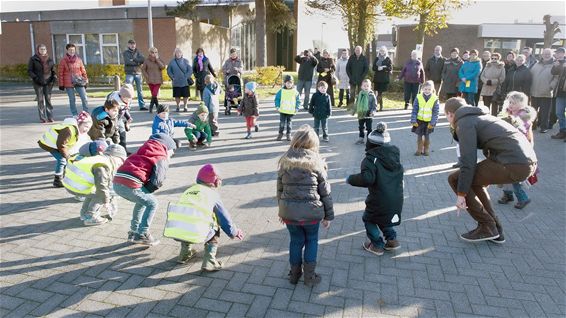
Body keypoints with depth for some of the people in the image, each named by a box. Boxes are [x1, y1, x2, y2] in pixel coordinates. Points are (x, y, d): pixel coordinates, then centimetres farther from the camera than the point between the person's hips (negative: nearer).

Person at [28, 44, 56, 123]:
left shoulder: (49, 59, 11)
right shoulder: (33, 59, 2)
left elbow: (53, 70, 18)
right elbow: (29, 71, 1)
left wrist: (54, 76, -1)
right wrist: (35, 78, -14)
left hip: (48, 82, 2)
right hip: (38, 83, -2)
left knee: (48, 99, 0)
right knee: (40, 100, -2)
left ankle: (50, 117, 3)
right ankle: (42, 118, 1)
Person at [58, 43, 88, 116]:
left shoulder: (79, 59, 7)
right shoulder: (63, 60, 0)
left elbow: (83, 71, 11)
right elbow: (61, 73, 1)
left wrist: (86, 81, 9)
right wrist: (61, 84, -2)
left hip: (79, 82, 2)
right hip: (68, 83, -2)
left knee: (85, 98, -4)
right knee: (72, 100, 4)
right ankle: (75, 115, 11)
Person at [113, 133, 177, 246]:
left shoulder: (143, 151, 30)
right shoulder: (162, 159, 6)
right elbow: (156, 182, -4)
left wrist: (143, 191, 24)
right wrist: (145, 191, 12)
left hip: (117, 182, 8)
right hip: (130, 184, -8)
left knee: (142, 202, 28)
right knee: (152, 203, 12)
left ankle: (134, 231, 32)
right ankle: (142, 234, 11)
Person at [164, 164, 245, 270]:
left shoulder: (189, 190, 25)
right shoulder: (212, 194, 12)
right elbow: (224, 217, 19)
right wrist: (234, 232, 36)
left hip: (174, 232, 5)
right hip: (196, 235, -5)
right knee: (215, 230, 25)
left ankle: (185, 254, 41)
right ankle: (209, 262, 15)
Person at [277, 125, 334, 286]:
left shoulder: (285, 162, 1)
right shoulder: (316, 163, -7)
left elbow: (279, 189, 7)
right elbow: (325, 192, -3)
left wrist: (281, 211, 19)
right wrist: (329, 215, 7)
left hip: (289, 211, 2)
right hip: (311, 211, -2)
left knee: (296, 241, 20)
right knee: (311, 241, 19)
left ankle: (294, 274, 34)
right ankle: (309, 276, 26)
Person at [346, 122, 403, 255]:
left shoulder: (371, 158, -17)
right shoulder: (395, 153, 6)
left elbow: (367, 178, -29)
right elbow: (399, 175, 15)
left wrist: (350, 179, -16)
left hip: (379, 200, -6)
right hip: (396, 199, 7)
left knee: (369, 219, 19)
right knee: (383, 216, 31)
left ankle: (377, 245, 22)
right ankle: (392, 239, 29)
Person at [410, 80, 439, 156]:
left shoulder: (435, 99, -8)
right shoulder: (418, 98, -6)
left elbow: (435, 113, -6)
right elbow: (414, 110, -4)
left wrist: (432, 123, -11)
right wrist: (413, 120, -9)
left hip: (429, 121, -1)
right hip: (419, 121, 1)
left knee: (426, 136, 8)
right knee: (419, 136, 7)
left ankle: (426, 150, 24)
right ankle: (419, 150, 21)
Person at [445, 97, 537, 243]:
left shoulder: (464, 123, -2)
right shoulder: (482, 117, 26)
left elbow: (468, 161, -11)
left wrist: (461, 194, -8)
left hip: (513, 165, -9)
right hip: (529, 161, 9)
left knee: (455, 179, 1)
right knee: (475, 180, 25)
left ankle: (487, 227, 5)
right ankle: (495, 230, 24)